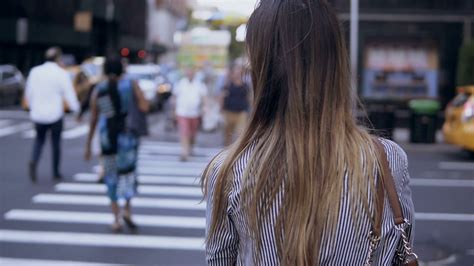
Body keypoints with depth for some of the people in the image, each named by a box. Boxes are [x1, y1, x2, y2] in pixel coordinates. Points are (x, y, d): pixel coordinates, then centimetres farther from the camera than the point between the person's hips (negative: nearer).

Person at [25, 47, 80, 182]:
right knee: (56, 142, 15)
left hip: (37, 114, 3)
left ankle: (34, 161, -5)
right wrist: (76, 109, 8)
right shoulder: (61, 74, -11)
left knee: (39, 139, 21)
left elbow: (29, 94, 7)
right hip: (55, 114, -3)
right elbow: (69, 95, -9)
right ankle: (56, 172, 22)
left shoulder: (35, 71, 0)